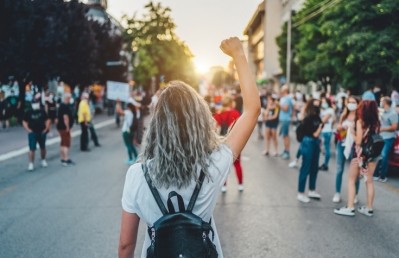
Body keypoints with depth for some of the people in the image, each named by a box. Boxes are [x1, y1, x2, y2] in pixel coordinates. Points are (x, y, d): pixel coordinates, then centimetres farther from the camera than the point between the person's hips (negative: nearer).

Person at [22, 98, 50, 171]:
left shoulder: (42, 111, 0)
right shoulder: (29, 113, -4)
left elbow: (47, 120, 7)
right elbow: (24, 122, 1)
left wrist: (46, 128, -3)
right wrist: (28, 130, -9)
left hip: (41, 133, 2)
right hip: (32, 133, -2)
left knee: (42, 147, 16)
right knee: (32, 149, -7)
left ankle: (43, 160, 34)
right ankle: (31, 164, -4)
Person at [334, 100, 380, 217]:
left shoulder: (360, 121, -11)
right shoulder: (376, 122, 3)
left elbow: (358, 141, -15)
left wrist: (352, 132, -3)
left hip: (360, 152, -5)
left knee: (351, 180, 5)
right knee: (369, 181, 12)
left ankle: (350, 208, 2)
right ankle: (369, 208, 18)